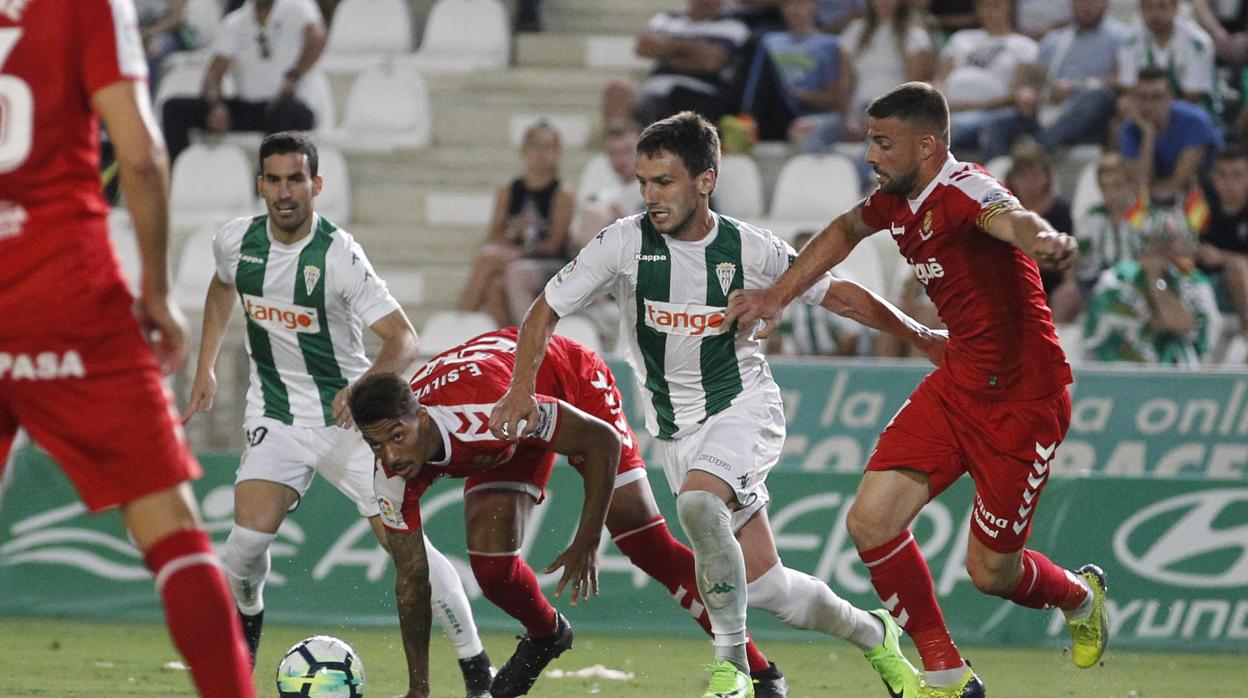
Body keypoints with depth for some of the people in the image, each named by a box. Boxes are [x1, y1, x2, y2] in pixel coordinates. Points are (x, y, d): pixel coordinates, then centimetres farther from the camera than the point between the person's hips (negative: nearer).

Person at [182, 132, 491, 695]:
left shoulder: (339, 256, -19)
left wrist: (365, 384, -40)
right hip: (275, 414, 3)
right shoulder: (235, 242, -4)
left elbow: (404, 339, -22)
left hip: (348, 413, -3)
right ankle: (244, 628, 15)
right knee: (249, 535, -16)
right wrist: (205, 368, 20)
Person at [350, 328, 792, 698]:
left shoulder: (482, 415, -45)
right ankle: (545, 635, 22)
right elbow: (412, 578, -14)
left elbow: (602, 440, -33)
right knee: (490, 563, -14)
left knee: (648, 544, -10)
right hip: (512, 441, 5)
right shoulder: (394, 477, -25)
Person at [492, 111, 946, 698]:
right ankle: (872, 635, 25)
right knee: (763, 587, -3)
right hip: (676, 426, 2)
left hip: (744, 407, -2)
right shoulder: (624, 243, -8)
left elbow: (837, 295, 5)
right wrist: (522, 386, -15)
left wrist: (921, 336, 6)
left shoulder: (748, 248, -8)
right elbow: (546, 311, -1)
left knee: (697, 501, -35)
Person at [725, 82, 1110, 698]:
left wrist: (1043, 239, -71)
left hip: (1023, 400, -8)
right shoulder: (896, 201, 2)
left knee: (989, 571, 0)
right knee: (870, 521, -7)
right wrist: (779, 294, 24)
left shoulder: (963, 192, -24)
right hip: (957, 384, 8)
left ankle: (1080, 596, 36)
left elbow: (1013, 219, -48)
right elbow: (846, 230, 27)